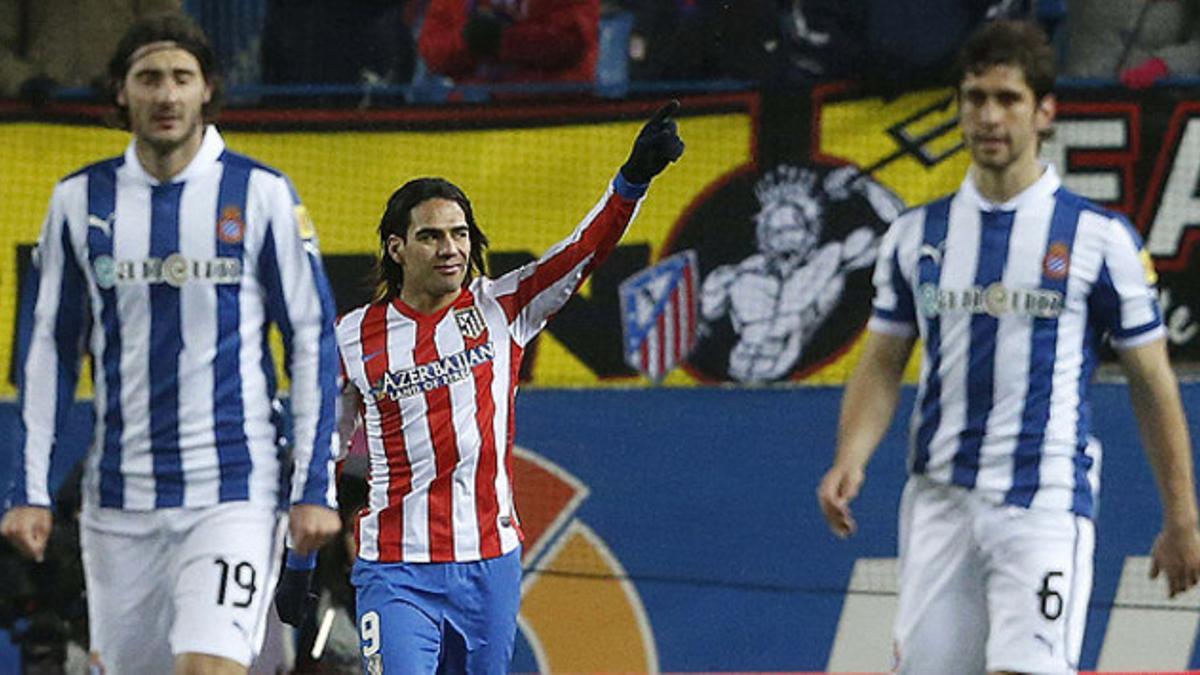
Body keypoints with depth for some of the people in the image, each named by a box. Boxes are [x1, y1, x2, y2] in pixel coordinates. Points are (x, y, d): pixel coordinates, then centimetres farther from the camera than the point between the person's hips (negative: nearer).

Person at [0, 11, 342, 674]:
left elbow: (313, 341, 1)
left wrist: (315, 487, -5)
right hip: (118, 496, 4)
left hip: (232, 492, -3)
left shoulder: (261, 194, -2)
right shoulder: (81, 199, 7)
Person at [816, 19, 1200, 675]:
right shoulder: (916, 234, 11)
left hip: (1046, 504, -4)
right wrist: (849, 462, -5)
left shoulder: (1099, 238, 0)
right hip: (938, 500, 4)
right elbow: (882, 365, 13)